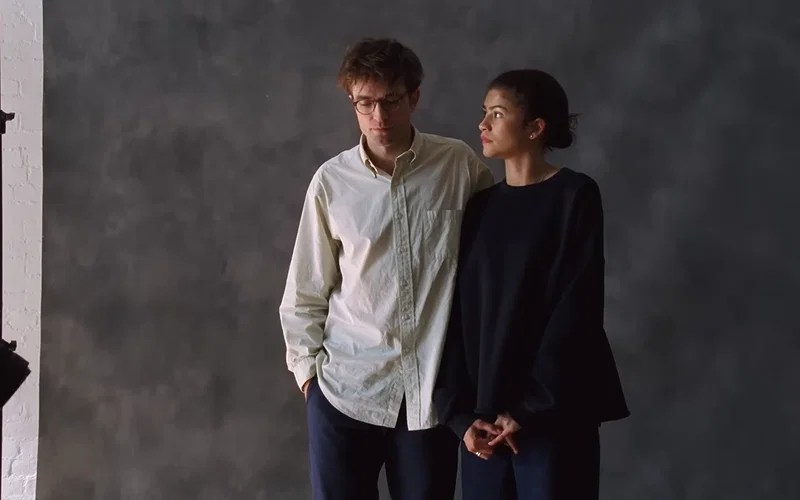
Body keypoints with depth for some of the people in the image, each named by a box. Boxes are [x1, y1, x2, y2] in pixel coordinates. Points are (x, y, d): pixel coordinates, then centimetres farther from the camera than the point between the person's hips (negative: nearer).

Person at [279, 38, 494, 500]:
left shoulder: (460, 166, -3)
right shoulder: (332, 181, -3)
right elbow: (305, 291, 5)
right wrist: (307, 367, 3)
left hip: (433, 388, 0)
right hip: (345, 389, 0)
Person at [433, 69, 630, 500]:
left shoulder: (575, 195, -4)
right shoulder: (480, 207, 10)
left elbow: (576, 308, -10)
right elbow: (458, 313, 5)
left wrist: (528, 408, -13)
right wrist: (461, 413, -6)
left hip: (553, 415, -4)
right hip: (483, 417, 4)